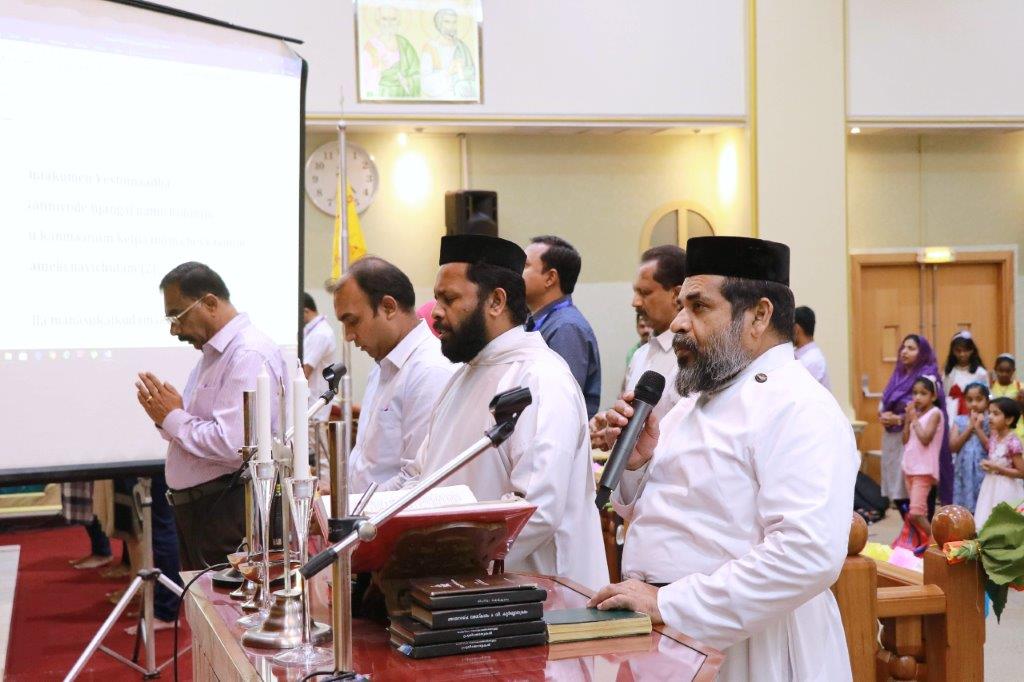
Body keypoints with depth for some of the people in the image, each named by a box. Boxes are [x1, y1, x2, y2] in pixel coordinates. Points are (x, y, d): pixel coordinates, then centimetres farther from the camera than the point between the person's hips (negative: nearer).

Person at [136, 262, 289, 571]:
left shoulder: (249, 355, -16)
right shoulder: (211, 354, 17)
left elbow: (233, 443, -26)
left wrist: (173, 418, -13)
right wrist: (166, 415, 2)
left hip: (228, 512, -10)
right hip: (196, 510, 10)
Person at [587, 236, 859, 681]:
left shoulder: (799, 408, -16)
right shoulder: (693, 406, 11)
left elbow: (808, 555, -28)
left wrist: (668, 603, -26)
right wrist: (636, 465, -2)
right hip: (670, 642, 8)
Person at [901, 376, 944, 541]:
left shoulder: (934, 413, -8)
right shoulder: (915, 413, 13)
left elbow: (925, 439, -20)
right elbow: (905, 440, 10)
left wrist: (914, 419, -11)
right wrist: (907, 420, 0)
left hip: (923, 469, -8)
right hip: (910, 467, 8)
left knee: (916, 513, -17)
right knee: (919, 513, 10)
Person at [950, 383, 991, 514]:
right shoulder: (959, 421, 6)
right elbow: (953, 446, -5)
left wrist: (978, 428, -12)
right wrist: (970, 427, -9)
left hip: (983, 472, -2)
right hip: (964, 472, 2)